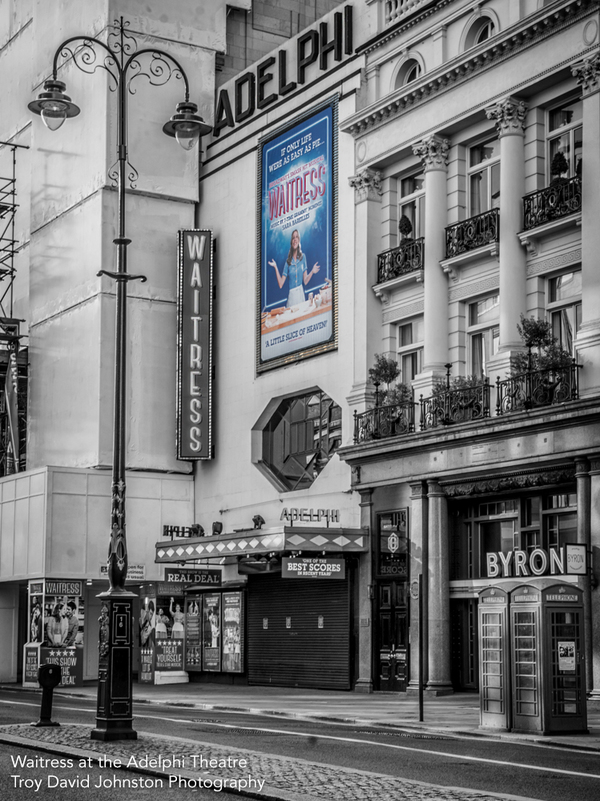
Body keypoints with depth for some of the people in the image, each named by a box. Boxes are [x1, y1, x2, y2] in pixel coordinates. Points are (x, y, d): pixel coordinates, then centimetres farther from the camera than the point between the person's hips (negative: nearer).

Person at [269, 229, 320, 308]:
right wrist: (275, 267, -7)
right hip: (291, 295, 0)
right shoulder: (288, 261, 4)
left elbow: (305, 281, 3)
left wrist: (312, 272, -14)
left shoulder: (303, 257, 4)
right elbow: (281, 284, -1)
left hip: (301, 293, 0)